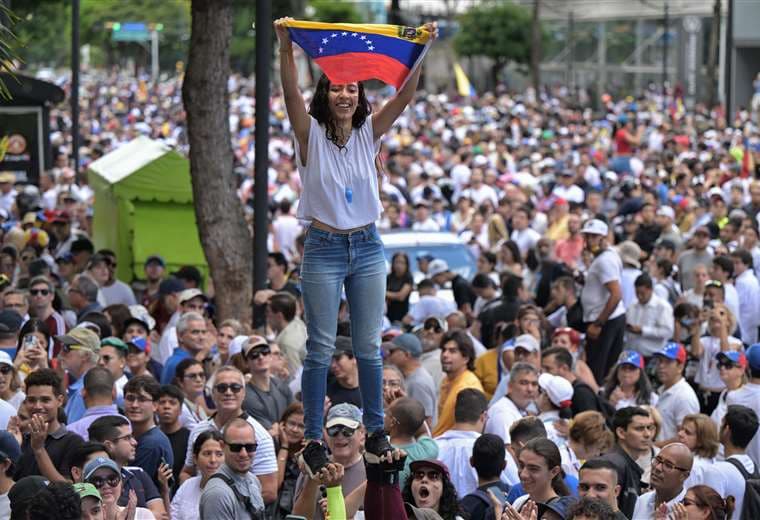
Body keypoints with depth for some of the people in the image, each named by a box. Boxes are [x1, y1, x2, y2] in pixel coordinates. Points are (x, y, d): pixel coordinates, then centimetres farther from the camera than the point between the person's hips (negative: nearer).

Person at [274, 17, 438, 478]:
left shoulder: (370, 133, 2)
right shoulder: (311, 134, -4)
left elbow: (405, 95, -8)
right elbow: (291, 93, -20)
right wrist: (286, 47, -35)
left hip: (368, 249, 3)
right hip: (324, 250, -3)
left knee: (370, 346, 9)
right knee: (321, 348, -1)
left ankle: (376, 430, 20)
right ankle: (314, 438, 5)